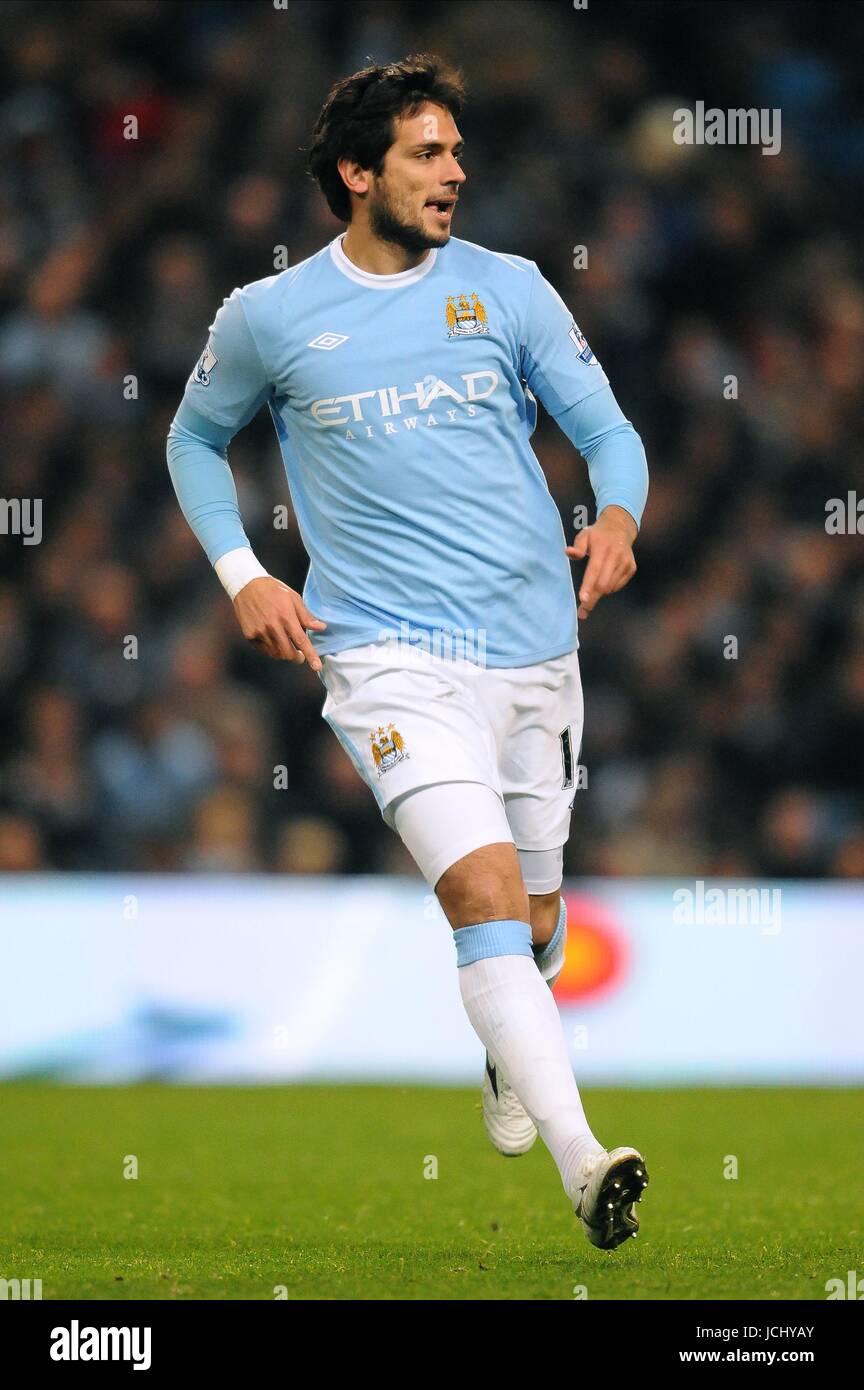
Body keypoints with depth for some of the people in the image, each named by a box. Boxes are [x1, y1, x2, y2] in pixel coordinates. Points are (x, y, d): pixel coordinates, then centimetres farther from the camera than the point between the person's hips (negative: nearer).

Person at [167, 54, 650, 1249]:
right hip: (390, 656, -3)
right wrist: (243, 577, 5)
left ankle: (511, 1056, 47)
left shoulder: (508, 289, 6)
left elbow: (607, 429, 7)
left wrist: (617, 520, -16)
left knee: (535, 920, 12)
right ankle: (583, 1160, -32)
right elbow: (195, 439, 19)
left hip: (535, 646, 3)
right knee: (485, 890, -23)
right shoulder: (269, 318, 3)